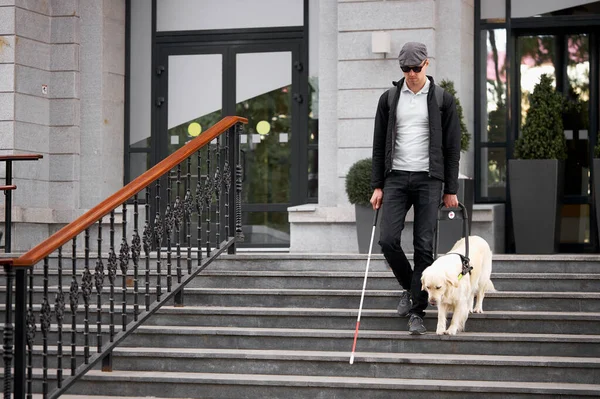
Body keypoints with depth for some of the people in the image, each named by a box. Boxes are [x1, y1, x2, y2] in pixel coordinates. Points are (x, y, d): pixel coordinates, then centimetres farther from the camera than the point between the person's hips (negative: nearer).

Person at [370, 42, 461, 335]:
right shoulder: (389, 99, 8)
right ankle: (409, 288, 17)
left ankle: (417, 312, 1)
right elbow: (379, 145, 10)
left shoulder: (443, 100, 2)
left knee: (424, 247, -4)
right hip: (396, 178, 2)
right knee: (388, 240, -9)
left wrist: (451, 189, 0)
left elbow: (452, 147, 3)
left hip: (428, 179, -2)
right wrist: (377, 186, 4)